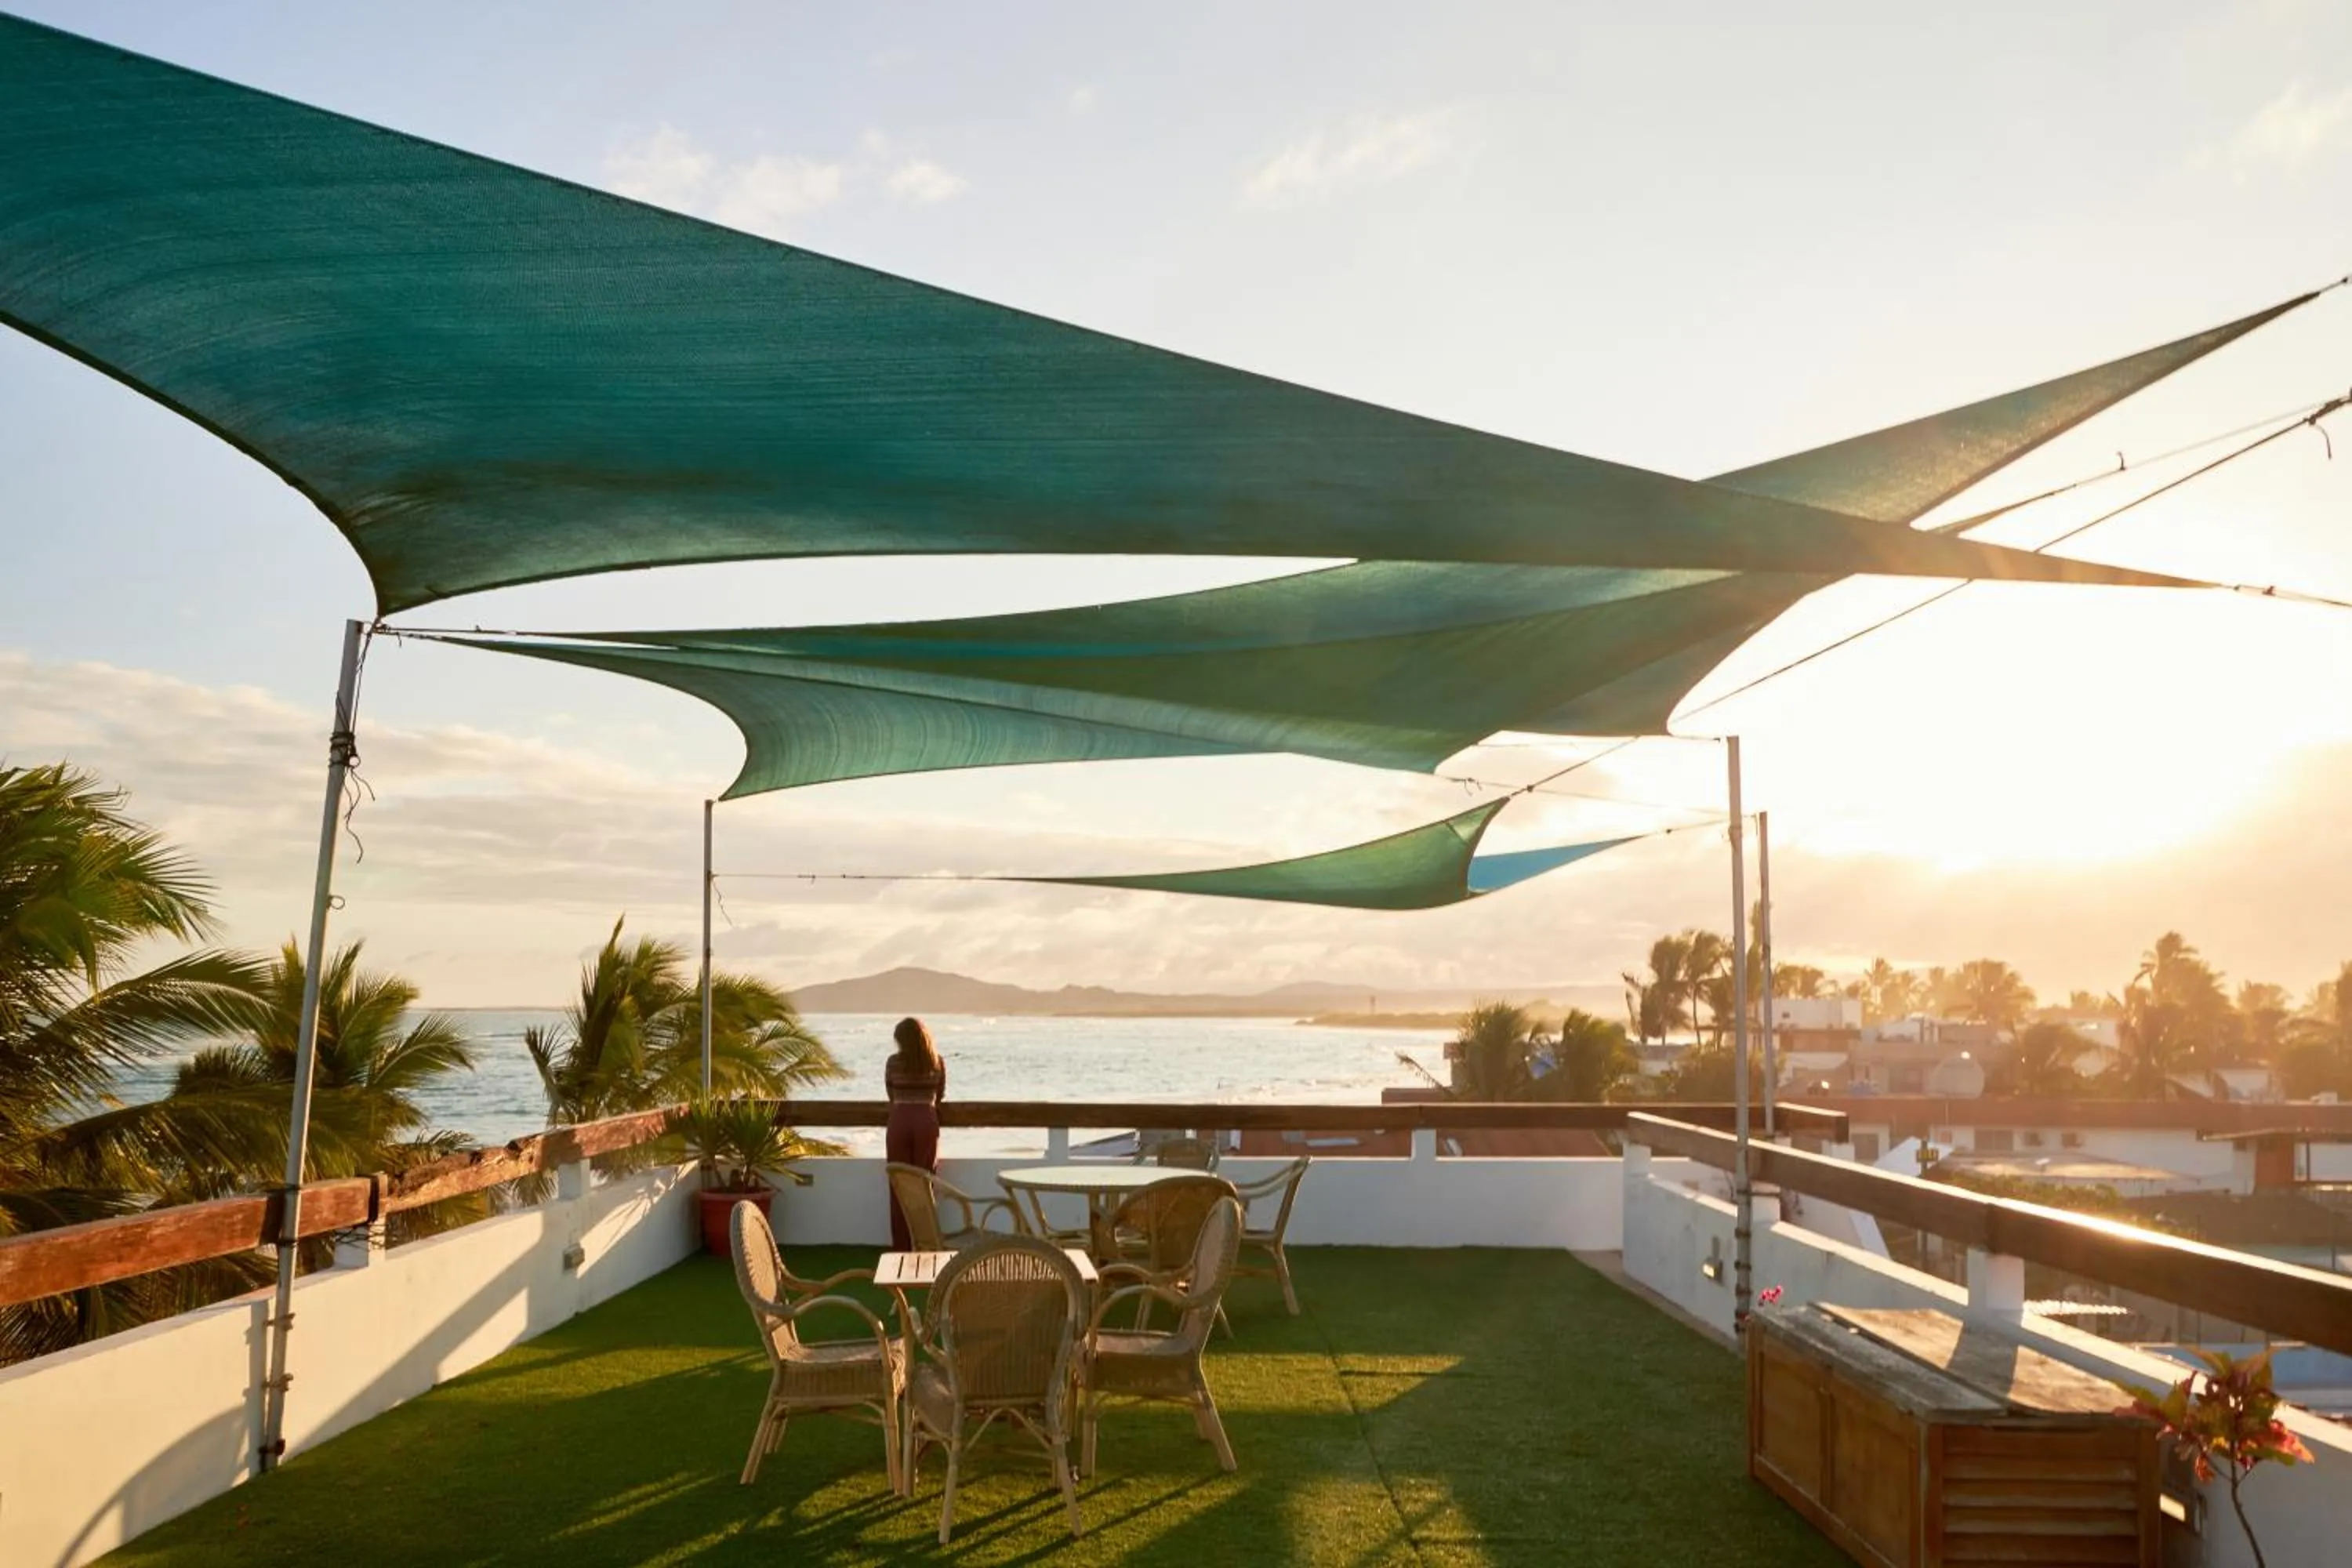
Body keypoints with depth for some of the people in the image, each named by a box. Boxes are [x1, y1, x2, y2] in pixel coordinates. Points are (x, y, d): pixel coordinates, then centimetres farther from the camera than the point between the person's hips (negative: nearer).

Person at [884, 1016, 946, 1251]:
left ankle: (901, 1246, 7)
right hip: (927, 1122, 1)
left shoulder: (894, 1061, 0)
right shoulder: (937, 1062, 4)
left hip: (899, 1122, -1)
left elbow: (891, 1095, 9)